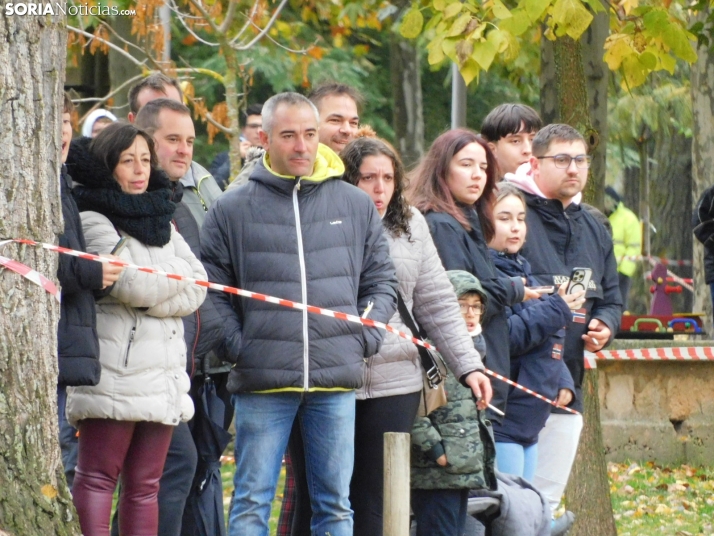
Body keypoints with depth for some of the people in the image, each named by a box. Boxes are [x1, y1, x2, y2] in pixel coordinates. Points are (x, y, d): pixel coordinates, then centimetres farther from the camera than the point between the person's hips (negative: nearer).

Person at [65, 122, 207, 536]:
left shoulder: (161, 219, 19)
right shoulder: (92, 221, -3)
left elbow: (198, 287, 8)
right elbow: (131, 285, -16)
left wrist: (153, 297, -8)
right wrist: (177, 274, 1)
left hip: (164, 373, 7)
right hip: (113, 374, -7)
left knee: (145, 485, 7)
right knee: (98, 477, -8)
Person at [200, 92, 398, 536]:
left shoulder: (356, 205, 10)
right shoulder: (232, 209, 3)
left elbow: (381, 281, 14)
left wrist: (364, 339, 1)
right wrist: (236, 345, -7)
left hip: (337, 382, 2)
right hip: (262, 382, -2)